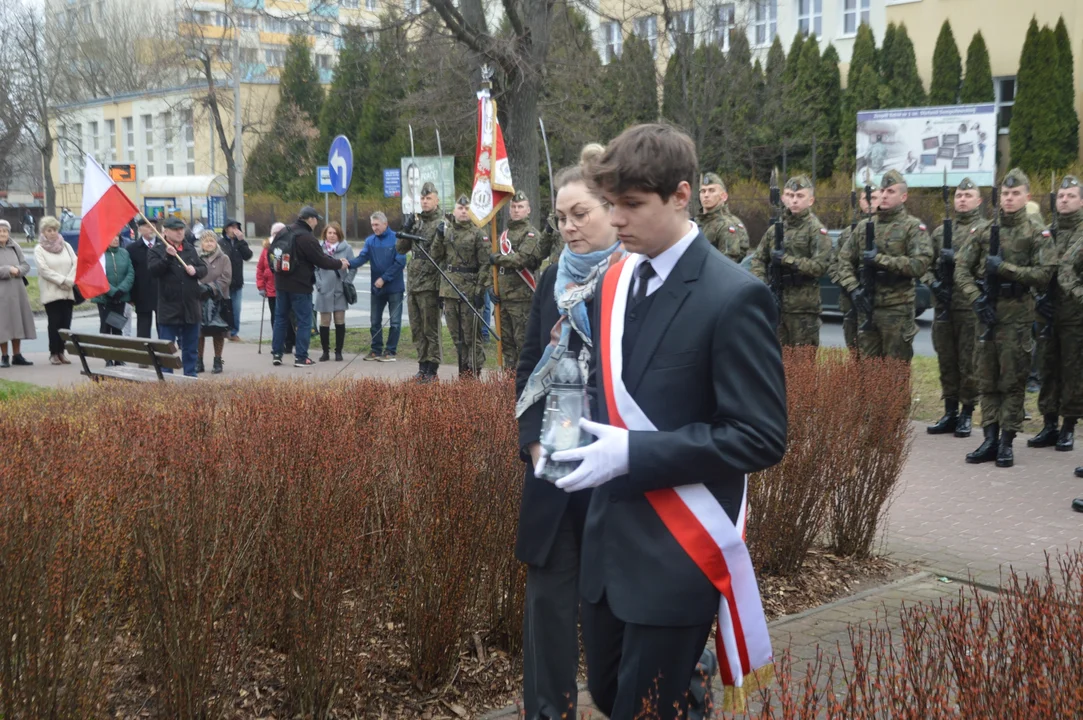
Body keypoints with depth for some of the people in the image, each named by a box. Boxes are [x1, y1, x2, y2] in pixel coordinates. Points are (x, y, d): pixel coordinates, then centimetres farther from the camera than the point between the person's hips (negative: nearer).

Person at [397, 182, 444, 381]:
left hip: (430, 284, -7)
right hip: (413, 283, 7)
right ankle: (423, 365, 21)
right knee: (417, 329, 12)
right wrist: (405, 230, -3)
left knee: (431, 329, -2)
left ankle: (432, 369, 4)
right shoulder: (415, 221, 14)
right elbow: (401, 249, 15)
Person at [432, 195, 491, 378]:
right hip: (449, 290, 5)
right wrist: (439, 237, -3)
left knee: (471, 334, -2)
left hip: (470, 291, -5)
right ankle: (464, 370, 21)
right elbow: (436, 257, 12)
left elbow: (486, 264, -8)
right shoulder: (446, 230, 12)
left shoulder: (478, 234, -4)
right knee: (456, 334, 11)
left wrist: (480, 291, -13)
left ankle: (474, 374, 5)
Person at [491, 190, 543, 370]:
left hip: (522, 296, -8)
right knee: (507, 340, 12)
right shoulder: (505, 235, 20)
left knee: (522, 340, -6)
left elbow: (522, 259, -20)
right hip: (504, 296, 8)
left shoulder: (531, 234, -5)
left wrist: (498, 258, -8)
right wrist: (493, 288, 11)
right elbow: (495, 264, 23)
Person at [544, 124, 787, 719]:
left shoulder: (733, 297, -16)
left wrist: (634, 453, -22)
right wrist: (591, 437, 0)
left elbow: (761, 437, -18)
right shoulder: (614, 282, 7)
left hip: (675, 555, -7)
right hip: (607, 540, 7)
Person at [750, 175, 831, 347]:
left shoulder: (816, 230, -4)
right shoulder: (775, 228, 13)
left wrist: (786, 260, -16)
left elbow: (820, 266, -15)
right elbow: (758, 258, 15)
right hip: (774, 303, 5)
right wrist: (761, 282, -3)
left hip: (803, 307, -5)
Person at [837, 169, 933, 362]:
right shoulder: (864, 226, 12)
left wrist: (880, 259, -16)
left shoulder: (913, 227, -2)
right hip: (866, 307, 5)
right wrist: (853, 288, -4)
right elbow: (845, 259, 12)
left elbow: (920, 263, -15)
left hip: (897, 308, -5)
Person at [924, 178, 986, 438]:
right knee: (946, 360, 9)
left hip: (971, 306, -5)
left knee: (969, 362, -1)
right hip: (942, 305, 5)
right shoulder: (940, 231, 16)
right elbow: (927, 264, 17)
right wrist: (933, 283, -2)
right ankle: (950, 413, 17)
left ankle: (967, 414, 8)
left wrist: (957, 259, -17)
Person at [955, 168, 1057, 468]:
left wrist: (1003, 268, -15)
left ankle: (1006, 442, 5)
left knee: (1012, 381, 0)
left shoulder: (1037, 233, 0)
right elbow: (961, 268, 7)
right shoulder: (985, 231, 10)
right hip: (986, 313, 4)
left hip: (1017, 316, -4)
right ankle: (990, 440, 13)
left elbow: (1043, 274, -10)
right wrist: (976, 297, -6)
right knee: (987, 380, 7)